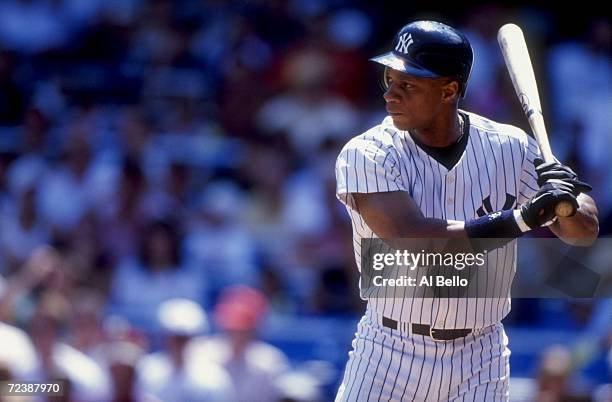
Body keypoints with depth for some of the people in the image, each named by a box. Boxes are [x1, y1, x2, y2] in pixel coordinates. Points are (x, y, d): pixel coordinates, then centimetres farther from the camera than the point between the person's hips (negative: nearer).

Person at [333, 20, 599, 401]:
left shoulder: (511, 148, -3)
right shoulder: (366, 155, -12)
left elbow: (585, 232, 1)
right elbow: (412, 240, -26)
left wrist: (568, 200, -23)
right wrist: (520, 219, -30)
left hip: (479, 367, 2)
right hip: (389, 355, -2)